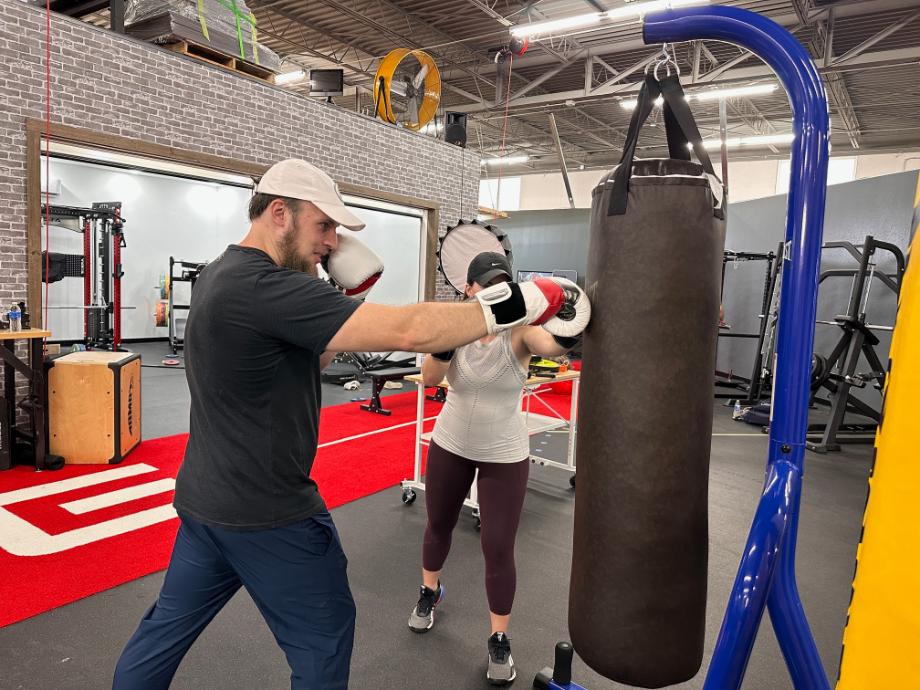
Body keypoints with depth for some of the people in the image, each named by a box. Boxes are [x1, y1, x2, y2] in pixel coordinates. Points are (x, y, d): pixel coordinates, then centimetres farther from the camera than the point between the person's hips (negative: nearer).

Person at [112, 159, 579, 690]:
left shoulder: (223, 276, 6)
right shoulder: (265, 287, -26)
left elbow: (306, 358, 11)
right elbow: (406, 330, -32)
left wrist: (349, 296, -1)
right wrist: (511, 308, -23)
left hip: (208, 500, 9)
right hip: (265, 512, -9)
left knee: (168, 626, 25)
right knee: (324, 637, 11)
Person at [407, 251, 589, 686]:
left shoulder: (520, 331, -19)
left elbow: (553, 345, -41)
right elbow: (429, 379, -22)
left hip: (504, 455, -2)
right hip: (450, 446, 3)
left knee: (498, 547, 0)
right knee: (439, 524, 21)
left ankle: (499, 641, 22)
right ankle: (429, 594, 50)